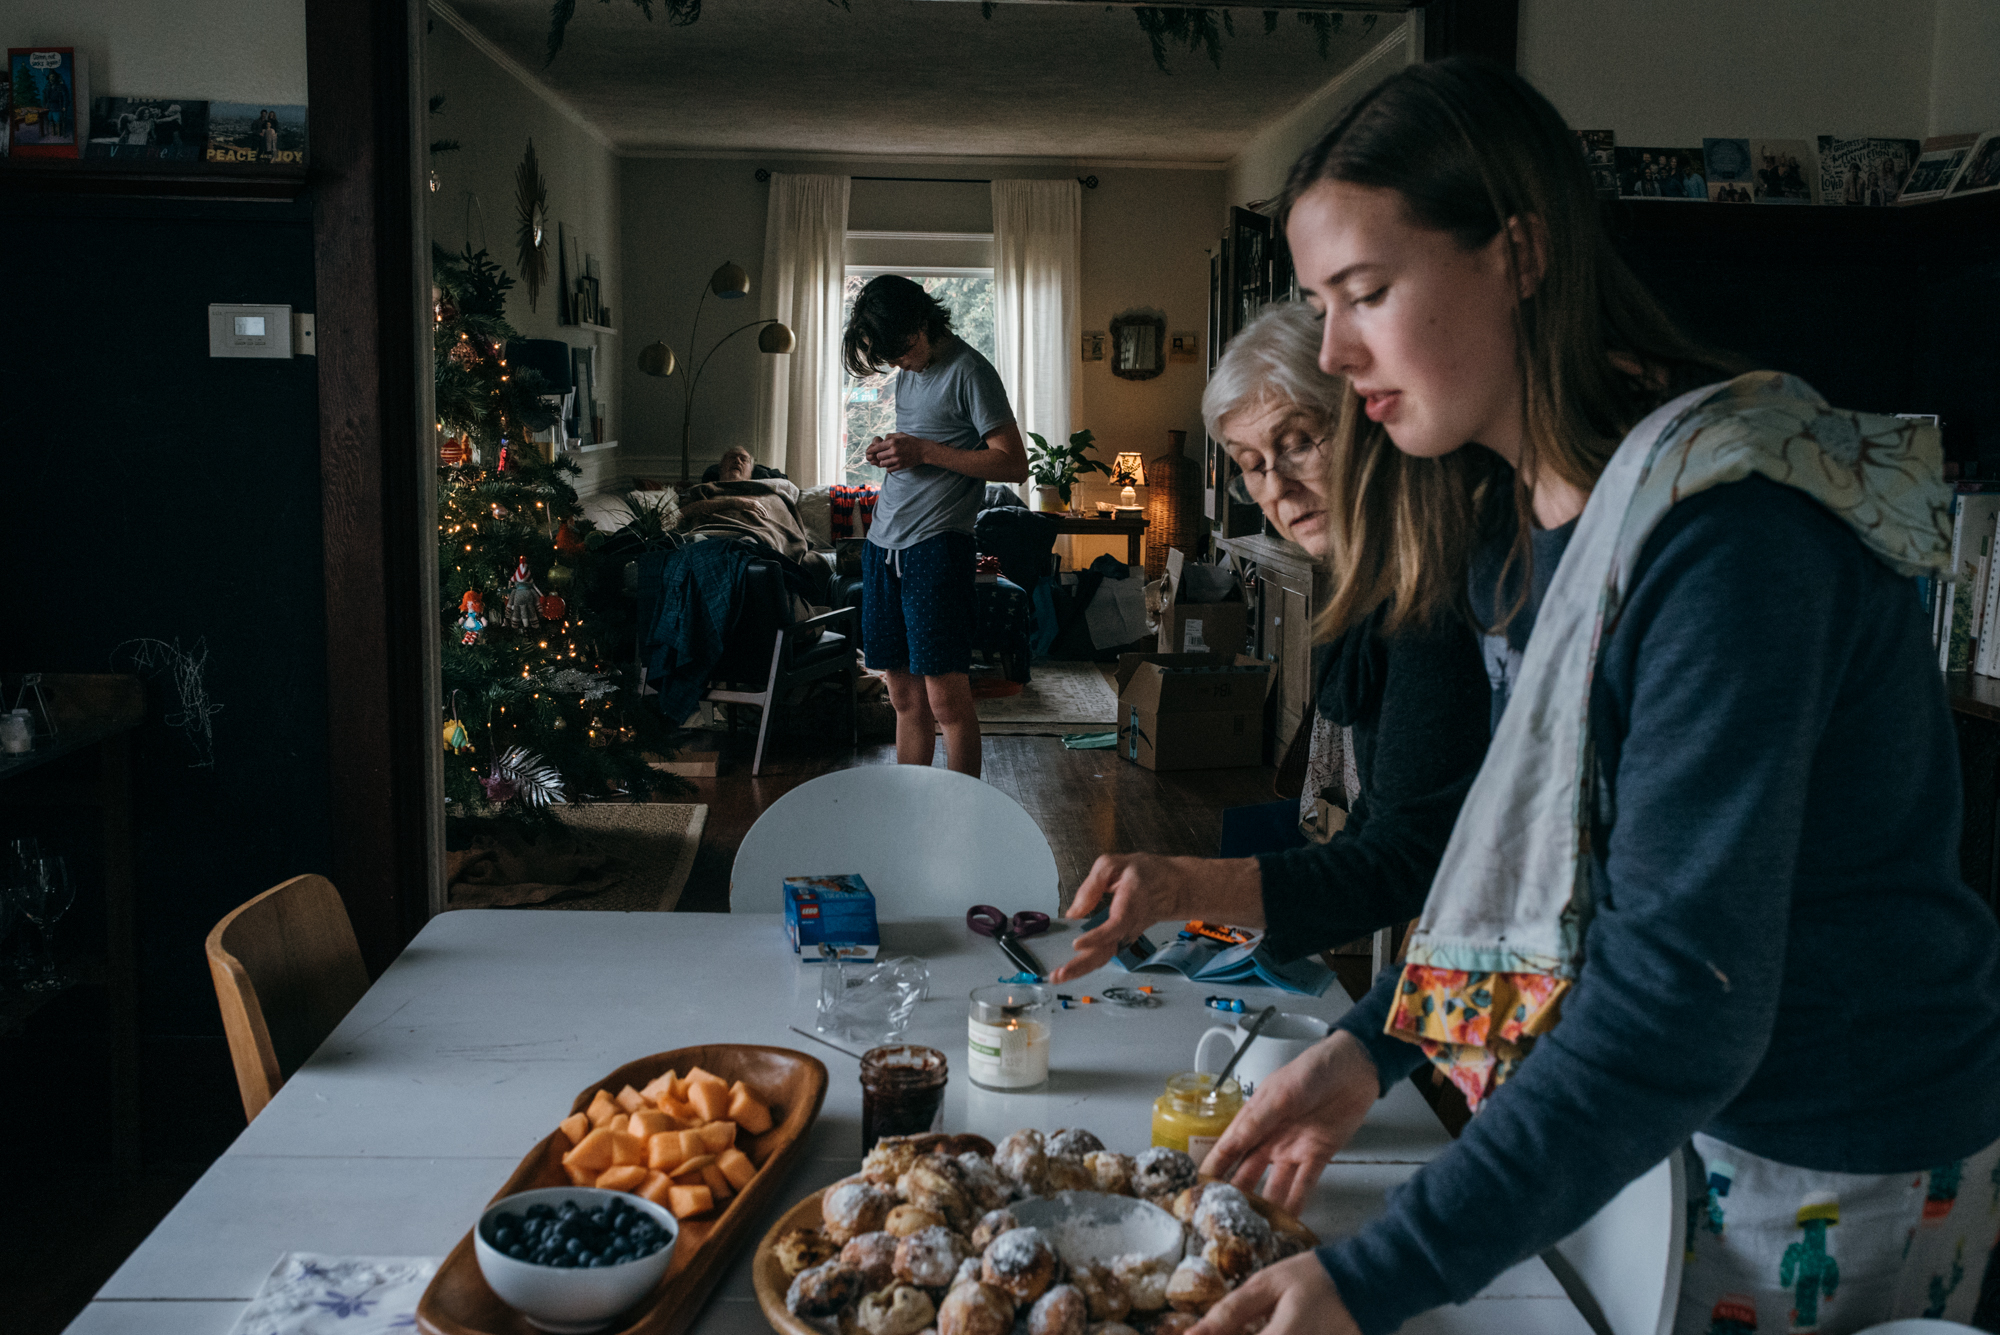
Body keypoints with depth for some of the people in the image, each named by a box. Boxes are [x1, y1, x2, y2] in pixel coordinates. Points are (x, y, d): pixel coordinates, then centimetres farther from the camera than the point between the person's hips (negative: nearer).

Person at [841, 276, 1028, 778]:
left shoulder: (969, 371, -8)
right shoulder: (909, 370, 17)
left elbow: (1014, 464, -12)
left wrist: (924, 452, -16)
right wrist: (889, 449, 8)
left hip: (936, 547, -8)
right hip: (884, 546, 8)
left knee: (946, 697, -8)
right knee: (905, 697, 10)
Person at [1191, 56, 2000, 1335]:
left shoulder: (1724, 525, -27)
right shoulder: (1523, 538, 2)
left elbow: (1688, 986, -32)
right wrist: (1377, 1043, -2)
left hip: (1841, 1179, -7)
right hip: (1661, 1116, 8)